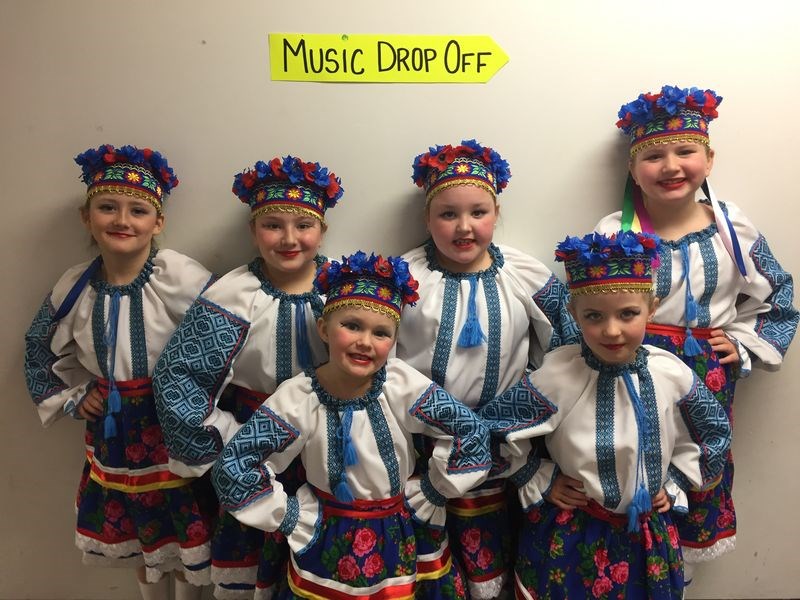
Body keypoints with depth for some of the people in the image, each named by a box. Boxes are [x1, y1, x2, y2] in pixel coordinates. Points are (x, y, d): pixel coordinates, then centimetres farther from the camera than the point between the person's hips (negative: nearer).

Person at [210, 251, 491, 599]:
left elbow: (473, 436, -11)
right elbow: (232, 471, -17)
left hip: (401, 538, 1)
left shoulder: (404, 386, -18)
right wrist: (296, 518, -12)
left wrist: (424, 496, -8)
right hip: (328, 541, 0)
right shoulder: (297, 398, -19)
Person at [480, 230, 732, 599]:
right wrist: (541, 483, -9)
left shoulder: (672, 375, -12)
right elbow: (491, 426, -13)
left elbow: (715, 430, 7)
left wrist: (676, 483, 3)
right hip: (571, 537, -3)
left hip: (650, 535, 3)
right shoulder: (557, 378, -23)